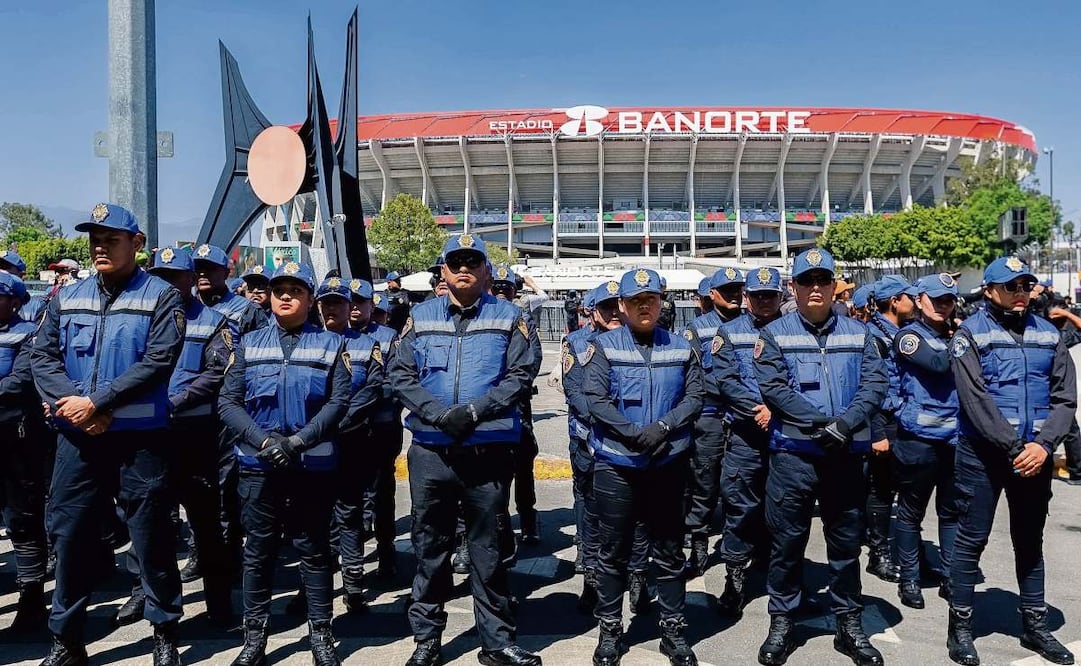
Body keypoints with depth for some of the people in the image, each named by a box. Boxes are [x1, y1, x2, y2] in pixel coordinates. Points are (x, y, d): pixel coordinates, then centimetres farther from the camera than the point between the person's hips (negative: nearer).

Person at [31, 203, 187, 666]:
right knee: (69, 534, 10)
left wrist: (96, 402, -18)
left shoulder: (161, 297, -3)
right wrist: (69, 403, -13)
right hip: (76, 438, 4)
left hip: (140, 438, -4)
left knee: (151, 537, 4)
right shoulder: (66, 299, 11)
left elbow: (159, 361, -14)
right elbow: (42, 356, 5)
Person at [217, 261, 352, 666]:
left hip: (314, 465, -1)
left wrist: (298, 441, -17)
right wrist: (264, 441, -14)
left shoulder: (330, 344, 4)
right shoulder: (249, 344, 9)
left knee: (314, 551, 7)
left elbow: (339, 401, -6)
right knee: (257, 553, 9)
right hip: (257, 465, 2)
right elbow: (227, 402, 1)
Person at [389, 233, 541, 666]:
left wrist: (475, 410, -16)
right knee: (430, 549, 12)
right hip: (430, 451, 2)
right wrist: (440, 414, -13)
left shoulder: (507, 318, 4)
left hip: (489, 451, -1)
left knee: (487, 551, 8)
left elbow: (519, 377, -2)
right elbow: (401, 376, 2)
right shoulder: (420, 317, 8)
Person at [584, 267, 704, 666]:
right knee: (613, 552, 8)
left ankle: (673, 630, 26)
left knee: (669, 551, 12)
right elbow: (595, 399, -11)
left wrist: (662, 428, -16)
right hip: (615, 464, -2)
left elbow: (694, 396, 0)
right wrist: (636, 435, -18)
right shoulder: (604, 346, -2)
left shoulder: (681, 348, 7)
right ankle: (610, 630, 23)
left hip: (668, 464, 2)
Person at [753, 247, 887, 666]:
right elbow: (773, 388, -11)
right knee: (787, 541, 6)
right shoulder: (775, 334, 0)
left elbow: (876, 384, -1)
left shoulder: (858, 333, 9)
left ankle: (849, 625, 27)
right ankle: (781, 623, 20)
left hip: (847, 455, 3)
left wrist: (845, 423, -17)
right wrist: (823, 422, -19)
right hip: (793, 454, -2)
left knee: (846, 541, 13)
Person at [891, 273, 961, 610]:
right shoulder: (908, 335, -3)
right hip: (919, 440, -5)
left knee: (952, 511, 14)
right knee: (911, 512, 6)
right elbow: (938, 364, -20)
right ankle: (909, 579, 17)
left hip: (957, 438, 5)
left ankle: (950, 577, 26)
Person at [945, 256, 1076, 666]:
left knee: (1030, 542, 16)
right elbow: (975, 400, -14)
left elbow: (1065, 398, 4)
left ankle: (1035, 625, 29)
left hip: (1036, 454, 5)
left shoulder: (1048, 334, 9)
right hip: (984, 453, -4)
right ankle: (960, 626, 13)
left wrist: (1043, 444, -11)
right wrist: (1013, 448, -18)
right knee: (971, 541, 2)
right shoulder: (971, 334, -5)